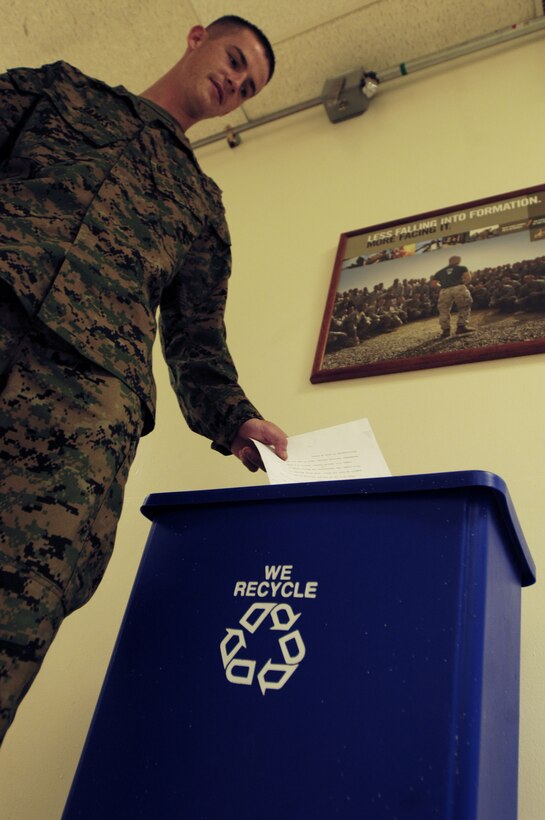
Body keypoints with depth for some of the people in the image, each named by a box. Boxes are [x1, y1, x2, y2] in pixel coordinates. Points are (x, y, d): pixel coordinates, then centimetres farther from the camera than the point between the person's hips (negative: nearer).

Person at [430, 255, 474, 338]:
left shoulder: (440, 272, 25)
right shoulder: (462, 268, 18)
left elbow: (433, 284, 17)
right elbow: (468, 278, 4)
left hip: (444, 291, 2)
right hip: (459, 288, -2)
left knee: (444, 311, 14)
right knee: (464, 308, 15)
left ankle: (445, 330, 10)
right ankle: (461, 326, 9)